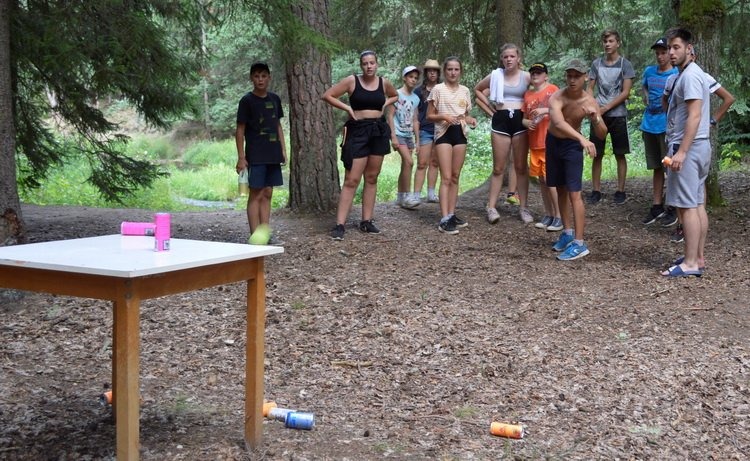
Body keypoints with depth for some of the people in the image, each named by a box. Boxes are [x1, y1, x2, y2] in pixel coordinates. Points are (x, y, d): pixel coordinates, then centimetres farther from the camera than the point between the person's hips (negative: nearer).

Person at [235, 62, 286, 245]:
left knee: (267, 194, 8)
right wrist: (241, 158, -11)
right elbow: (240, 130, -5)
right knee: (256, 195, -4)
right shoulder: (247, 101, -5)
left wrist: (283, 150, 11)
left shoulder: (275, 99, 10)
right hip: (255, 156, -5)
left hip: (273, 155, 5)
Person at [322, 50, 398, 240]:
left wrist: (385, 104, 7)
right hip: (357, 131, -4)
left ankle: (366, 221, 17)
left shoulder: (384, 82, 6)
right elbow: (327, 95, -4)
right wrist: (347, 108, -9)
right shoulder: (351, 81, -5)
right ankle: (339, 225, -7)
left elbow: (394, 96, 27)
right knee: (352, 180, -8)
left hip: (378, 131, 4)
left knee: (372, 178, 9)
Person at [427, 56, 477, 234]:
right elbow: (429, 116, -2)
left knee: (455, 177, 8)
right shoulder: (438, 89, -4)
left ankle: (451, 214, 16)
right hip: (444, 133, -5)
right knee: (446, 178, -11)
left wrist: (471, 120, -3)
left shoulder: (465, 91, 10)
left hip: (460, 133, 5)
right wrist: (443, 116, -20)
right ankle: (444, 219, -13)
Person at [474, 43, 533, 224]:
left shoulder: (526, 76, 1)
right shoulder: (496, 75, 4)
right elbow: (477, 89, 17)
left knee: (521, 167, 4)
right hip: (501, 120, 0)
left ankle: (523, 207, 8)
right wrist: (489, 109, 9)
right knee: (498, 168, 3)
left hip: (520, 121, 0)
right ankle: (491, 207, 7)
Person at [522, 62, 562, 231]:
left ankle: (559, 216, -3)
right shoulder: (527, 94, 12)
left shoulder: (552, 89, -2)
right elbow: (523, 117, 16)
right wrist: (526, 122, -6)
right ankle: (548, 214, 17)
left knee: (550, 178, -10)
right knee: (541, 180, 9)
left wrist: (545, 110, -22)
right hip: (534, 143, 6)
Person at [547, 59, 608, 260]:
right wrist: (583, 139, -59)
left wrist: (595, 118, -37)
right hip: (553, 142, 2)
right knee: (561, 189, 14)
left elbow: (602, 134, -15)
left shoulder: (590, 102, -16)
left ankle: (579, 243, -11)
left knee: (574, 193, -11)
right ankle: (568, 232, 29)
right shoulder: (557, 98, -24)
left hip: (572, 145, -2)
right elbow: (558, 123, -45)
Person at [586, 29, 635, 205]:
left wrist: (606, 107, -13)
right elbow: (590, 88, 10)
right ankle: (596, 190, 11)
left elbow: (625, 92, -7)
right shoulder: (597, 63, 9)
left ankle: (620, 191, 10)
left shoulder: (625, 64, -1)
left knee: (620, 155, 3)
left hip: (617, 115, -3)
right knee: (597, 154, 4)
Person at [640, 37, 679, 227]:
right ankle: (657, 207, 21)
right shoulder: (649, 71, 9)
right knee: (657, 168, 13)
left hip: (668, 126, -5)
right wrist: (645, 96, 11)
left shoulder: (678, 75, -6)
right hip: (649, 126, 5)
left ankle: (673, 209, 9)